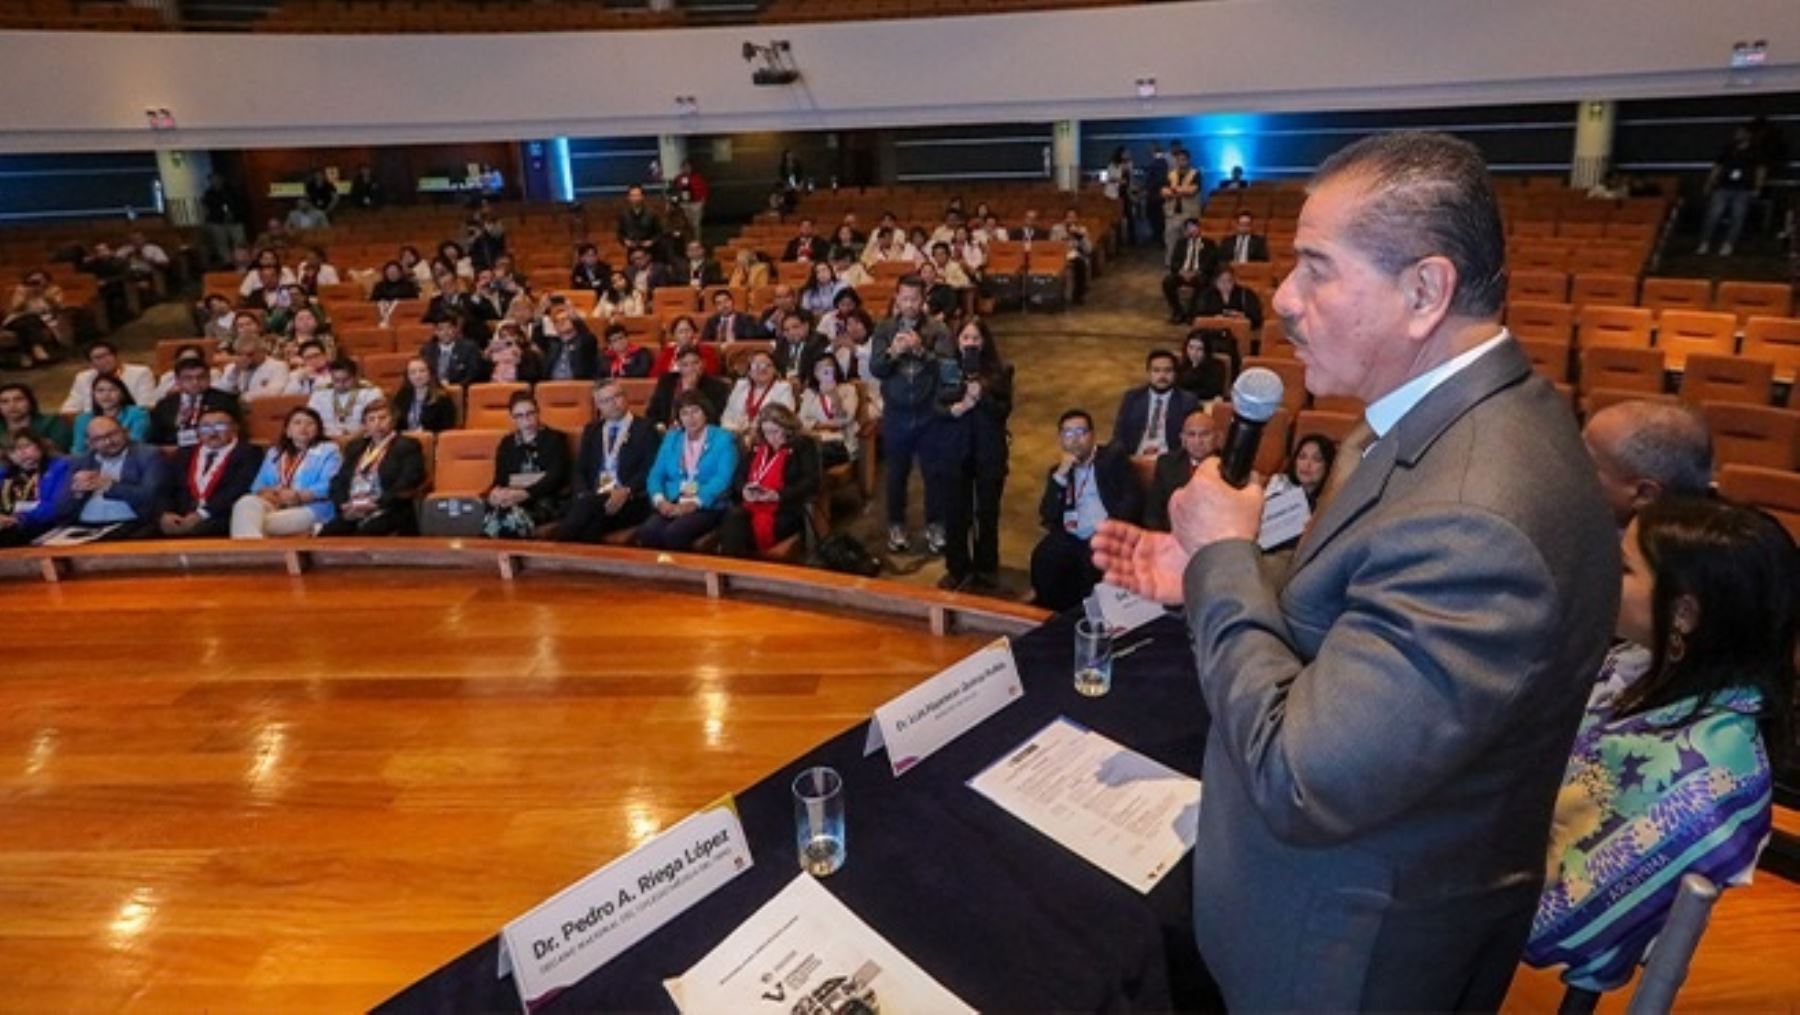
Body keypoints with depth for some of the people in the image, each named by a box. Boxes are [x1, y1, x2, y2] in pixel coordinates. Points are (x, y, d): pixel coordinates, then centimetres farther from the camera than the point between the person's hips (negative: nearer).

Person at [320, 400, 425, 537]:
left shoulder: (408, 446, 5)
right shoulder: (354, 447, 24)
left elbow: (407, 485, -8)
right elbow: (338, 481, 19)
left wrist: (374, 505, -15)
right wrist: (344, 505, -1)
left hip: (389, 515, -5)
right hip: (352, 515, 5)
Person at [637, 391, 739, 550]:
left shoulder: (723, 439, 5)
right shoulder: (671, 438, 20)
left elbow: (722, 478, -9)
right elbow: (656, 474, 12)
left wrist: (694, 503, -21)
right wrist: (660, 500, -10)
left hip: (707, 507, -4)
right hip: (671, 504, 4)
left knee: (673, 533, -33)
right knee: (646, 532, -28)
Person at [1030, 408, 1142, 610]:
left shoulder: (1113, 458, 12)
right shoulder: (1058, 471, 21)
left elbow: (1133, 498, -1)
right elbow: (1047, 516, 7)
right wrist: (1061, 475, -1)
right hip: (1071, 538, 3)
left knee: (1093, 558, -34)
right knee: (1043, 557, -27)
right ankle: (1052, 613, -12)